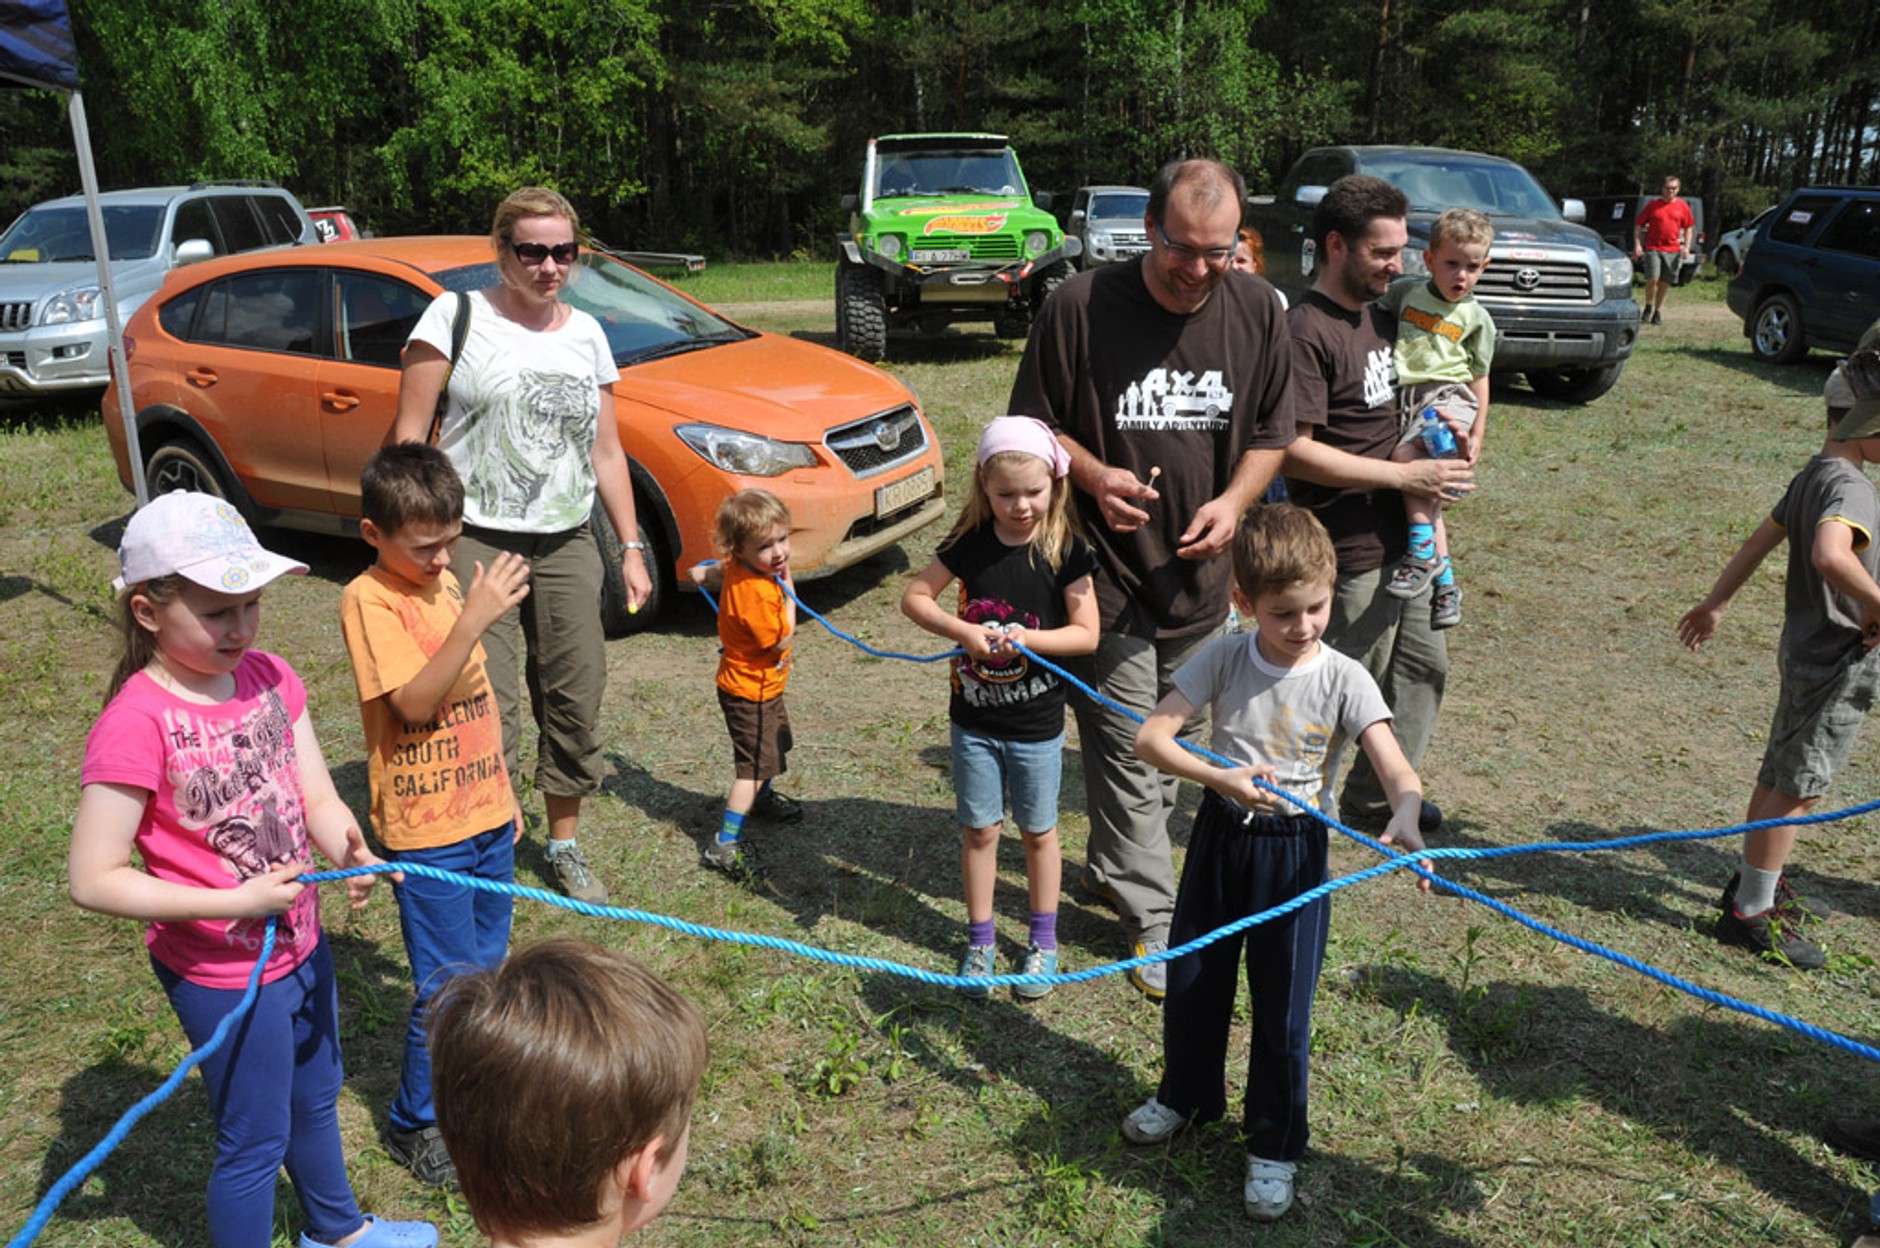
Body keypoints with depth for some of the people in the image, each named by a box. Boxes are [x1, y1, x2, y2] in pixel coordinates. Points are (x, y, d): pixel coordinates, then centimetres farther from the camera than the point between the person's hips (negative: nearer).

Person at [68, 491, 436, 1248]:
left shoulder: (270, 678, -5)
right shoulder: (137, 723, -26)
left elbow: (317, 796, -3)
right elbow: (93, 880, -24)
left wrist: (352, 856, -24)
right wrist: (235, 902, -26)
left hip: (301, 943, 7)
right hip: (222, 973, -7)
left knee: (316, 1098, 28)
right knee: (255, 1139, 12)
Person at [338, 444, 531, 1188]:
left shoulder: (447, 582, 7)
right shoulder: (368, 600, -15)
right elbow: (414, 701, -25)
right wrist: (475, 618, -33)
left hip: (485, 816, 7)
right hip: (425, 829, -7)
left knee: (487, 966, 17)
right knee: (447, 984, 1)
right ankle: (416, 1123, 21)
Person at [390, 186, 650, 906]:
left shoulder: (586, 333, 13)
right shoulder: (457, 316, -1)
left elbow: (606, 453, 16)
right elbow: (410, 436, -4)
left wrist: (631, 548, 11)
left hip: (567, 546, 5)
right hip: (474, 541, -4)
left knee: (577, 700, 7)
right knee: (486, 710, -8)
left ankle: (565, 846, 25)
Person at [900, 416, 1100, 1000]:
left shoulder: (1066, 550, -12)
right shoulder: (970, 543, -6)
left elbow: (1087, 633, -10)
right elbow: (914, 596, 0)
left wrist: (1028, 638, -24)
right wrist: (961, 630, -15)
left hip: (1037, 725, -2)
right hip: (974, 718, 2)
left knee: (1038, 831, 14)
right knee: (978, 830, 12)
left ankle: (1043, 942, 32)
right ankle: (980, 942, 29)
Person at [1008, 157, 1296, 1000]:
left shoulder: (1257, 312, 0)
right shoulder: (1081, 307, -11)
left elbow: (1270, 432, 9)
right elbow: (1033, 422, -2)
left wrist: (1233, 500, -10)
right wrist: (1093, 475, -21)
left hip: (1200, 577, 5)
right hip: (1108, 574, -4)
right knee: (1125, 749, -1)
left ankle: (1112, 868, 39)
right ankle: (1153, 918, 13)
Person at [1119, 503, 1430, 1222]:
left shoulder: (1343, 678, -12)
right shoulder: (1225, 659, -9)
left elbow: (1397, 771, -20)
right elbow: (1150, 736, -15)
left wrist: (1405, 819, -42)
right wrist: (1220, 778, -30)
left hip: (1294, 847, -2)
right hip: (1220, 834, 2)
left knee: (1282, 1001, 6)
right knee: (1193, 977, 17)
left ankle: (1274, 1146, 27)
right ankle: (1185, 1095, 43)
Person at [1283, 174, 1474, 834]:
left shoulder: (1381, 317, 11)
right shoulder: (1307, 330, -19)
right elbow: (1293, 452, -26)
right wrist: (1404, 475, -21)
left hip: (1402, 538, 10)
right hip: (1351, 553, -10)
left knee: (1423, 666, 20)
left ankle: (1376, 798, 36)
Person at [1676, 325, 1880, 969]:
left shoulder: (1815, 474, 8)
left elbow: (1760, 540, 18)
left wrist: (1716, 602, 27)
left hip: (1806, 648, 10)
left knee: (1780, 776, 19)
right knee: (1797, 787, -1)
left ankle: (1757, 883, 33)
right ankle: (1751, 913, 8)